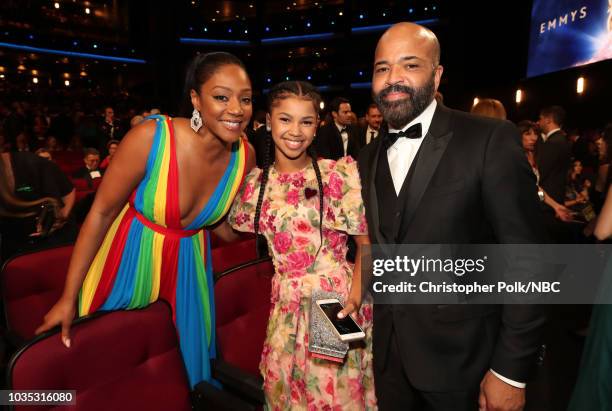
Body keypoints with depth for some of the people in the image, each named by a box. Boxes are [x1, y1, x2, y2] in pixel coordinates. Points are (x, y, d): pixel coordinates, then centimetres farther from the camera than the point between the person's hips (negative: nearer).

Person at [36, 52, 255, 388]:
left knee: (188, 352, 22)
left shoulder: (244, 156, -14)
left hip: (188, 262, 4)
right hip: (129, 259, -3)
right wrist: (68, 298, -12)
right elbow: (100, 213, -17)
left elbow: (222, 226, 3)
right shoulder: (151, 138, -28)